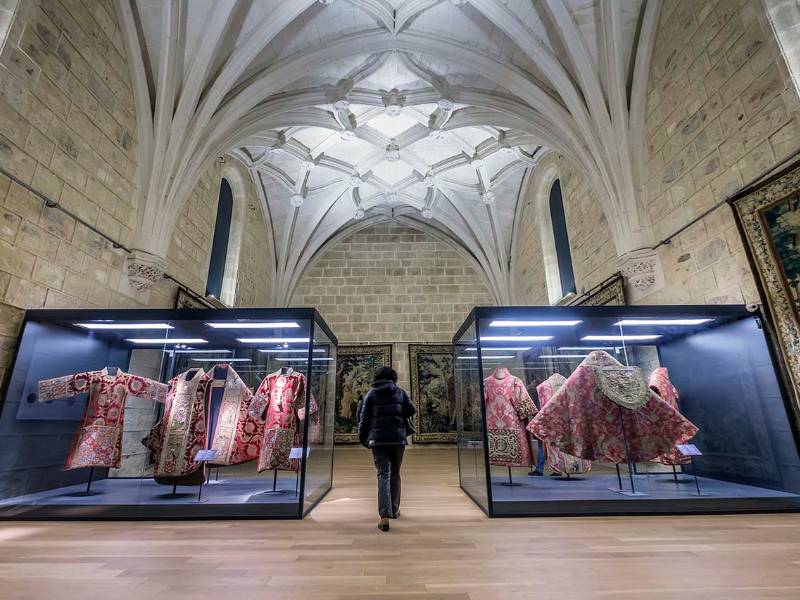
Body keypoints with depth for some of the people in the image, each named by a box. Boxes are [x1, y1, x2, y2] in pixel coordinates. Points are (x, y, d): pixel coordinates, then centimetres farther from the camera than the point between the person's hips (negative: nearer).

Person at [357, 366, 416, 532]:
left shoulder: (371, 393, 5)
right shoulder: (399, 391, 5)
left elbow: (363, 417, 3)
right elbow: (411, 410, 2)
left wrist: (363, 438, 11)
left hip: (377, 439, -1)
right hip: (398, 438, 1)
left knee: (383, 475, 0)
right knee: (395, 474, 16)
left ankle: (385, 516, -12)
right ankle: (394, 510, 27)